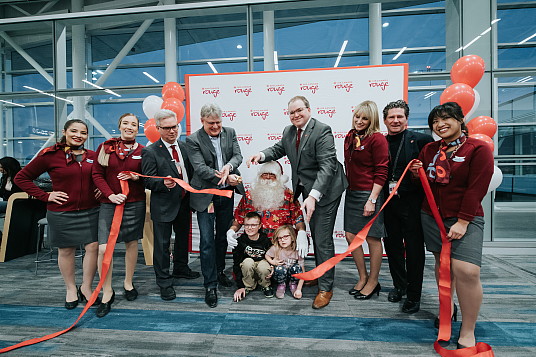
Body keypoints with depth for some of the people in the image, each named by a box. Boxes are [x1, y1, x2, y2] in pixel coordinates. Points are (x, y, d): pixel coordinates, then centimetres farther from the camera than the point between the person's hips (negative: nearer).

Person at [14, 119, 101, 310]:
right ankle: (70, 289, 29)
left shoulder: (92, 156, 4)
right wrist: (45, 196, -7)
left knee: (93, 247, 1)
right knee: (66, 250, 11)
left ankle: (86, 288, 20)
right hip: (62, 212, -2)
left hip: (90, 211, 2)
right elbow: (21, 178, 1)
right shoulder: (50, 155, -4)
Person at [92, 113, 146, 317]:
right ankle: (107, 293, 12)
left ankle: (128, 283, 31)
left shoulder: (142, 151, 3)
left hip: (135, 204, 0)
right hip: (109, 203, 0)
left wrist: (136, 177, -13)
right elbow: (97, 174, 2)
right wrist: (110, 195, -11)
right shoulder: (105, 147, 3)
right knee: (103, 248, -6)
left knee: (131, 243, 10)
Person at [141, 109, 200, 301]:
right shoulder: (150, 152, -10)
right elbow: (149, 181, -14)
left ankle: (180, 268, 44)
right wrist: (164, 184, -33)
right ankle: (164, 282, 20)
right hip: (164, 205, -6)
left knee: (183, 237, 22)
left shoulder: (184, 147, 7)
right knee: (162, 244, 3)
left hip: (184, 202, 6)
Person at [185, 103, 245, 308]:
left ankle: (219, 272, 38)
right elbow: (200, 168, -17)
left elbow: (238, 156, -4)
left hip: (227, 194, 5)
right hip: (206, 195, -4)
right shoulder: (193, 140, -9)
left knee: (222, 236, 18)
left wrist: (228, 166, -26)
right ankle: (210, 285, 11)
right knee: (207, 241, -2)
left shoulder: (230, 133, 4)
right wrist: (225, 177, -26)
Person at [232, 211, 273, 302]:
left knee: (264, 266, -34)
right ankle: (248, 287, -7)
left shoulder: (266, 241, -13)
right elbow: (236, 264, -13)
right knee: (248, 261, -32)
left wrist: (273, 267, -21)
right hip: (247, 272, 0)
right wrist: (240, 287, -18)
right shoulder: (240, 241, -15)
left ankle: (266, 286, 0)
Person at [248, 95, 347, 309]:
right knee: (315, 235, 20)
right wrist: (261, 155, -14)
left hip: (325, 190, -7)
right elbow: (278, 149, 10)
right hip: (307, 189, 8)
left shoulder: (322, 131, -21)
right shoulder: (289, 131, 4)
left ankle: (325, 287, 17)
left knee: (323, 239, -1)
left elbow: (327, 166, -28)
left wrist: (313, 196, -38)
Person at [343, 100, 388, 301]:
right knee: (350, 236, 10)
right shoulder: (349, 137, 10)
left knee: (372, 239, 6)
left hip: (370, 194, -7)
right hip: (351, 193, 7)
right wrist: (348, 188, 15)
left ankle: (373, 282, 25)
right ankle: (362, 277, 30)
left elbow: (381, 172, -13)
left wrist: (372, 200, -17)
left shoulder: (377, 139, -10)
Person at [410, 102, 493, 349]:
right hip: (431, 216, 5)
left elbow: (476, 188, -12)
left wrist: (462, 222, -16)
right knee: (442, 264, 12)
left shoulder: (478, 149, -5)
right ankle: (448, 309, 33)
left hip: (465, 219, -4)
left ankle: (467, 332, 3)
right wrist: (417, 174, -5)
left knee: (466, 271, -15)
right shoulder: (429, 150, 9)